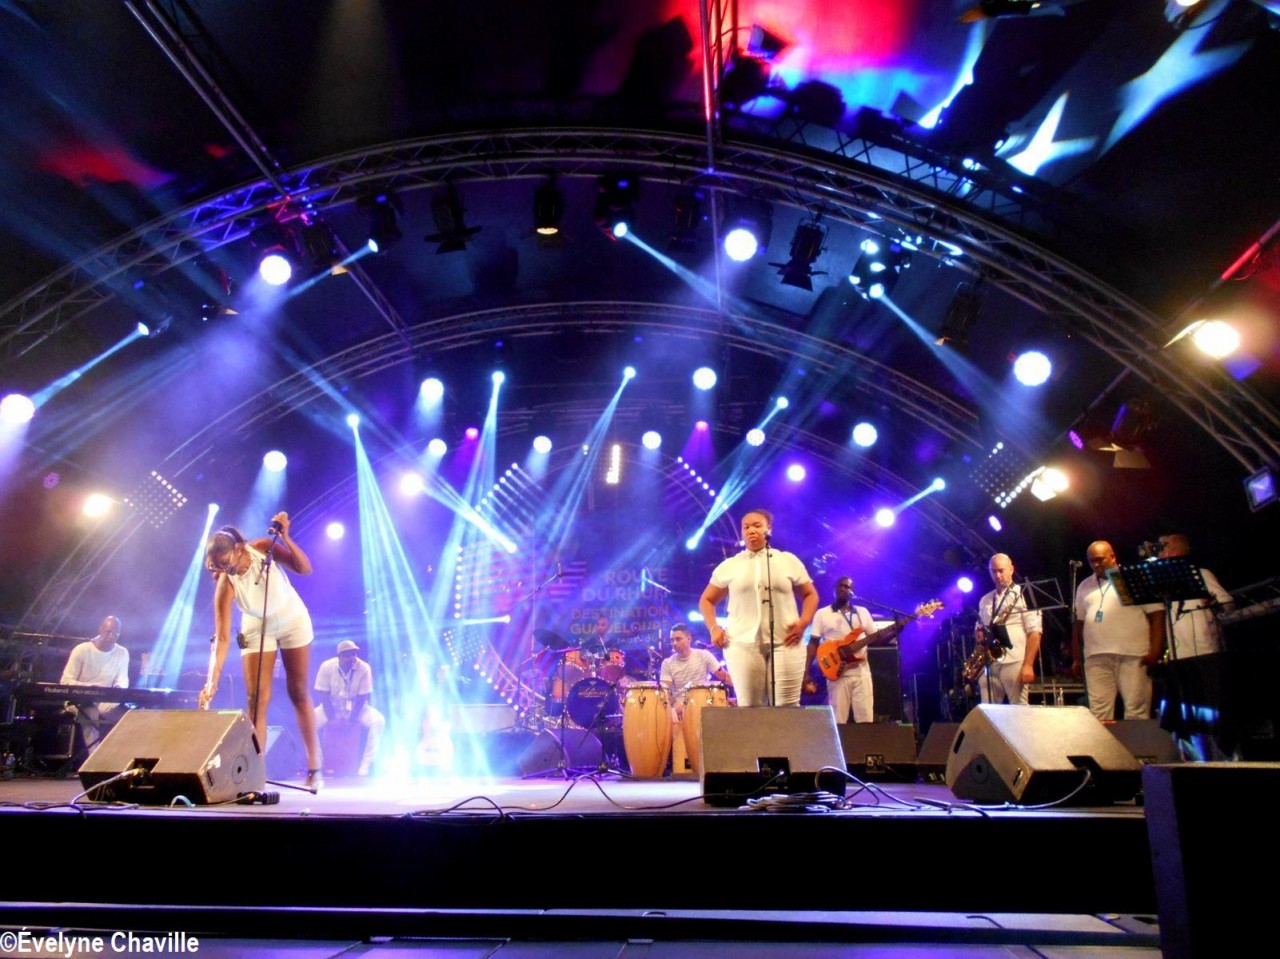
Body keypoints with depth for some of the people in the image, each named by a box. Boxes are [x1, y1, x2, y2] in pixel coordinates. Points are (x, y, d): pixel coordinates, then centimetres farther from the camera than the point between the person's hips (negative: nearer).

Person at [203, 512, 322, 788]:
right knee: (257, 699, -9)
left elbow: (304, 568, -27)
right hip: (258, 629, 0)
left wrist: (284, 536, -39)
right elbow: (222, 637, -28)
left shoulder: (263, 548, -25)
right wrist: (212, 682, -35)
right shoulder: (225, 584, -26)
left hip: (293, 622, 0)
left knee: (299, 694, 1)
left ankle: (314, 766, 9)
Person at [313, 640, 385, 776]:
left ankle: (365, 766, -21)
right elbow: (323, 695, -13)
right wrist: (332, 718, -21)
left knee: (379, 721, -28)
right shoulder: (327, 666, -17)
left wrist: (351, 719, -22)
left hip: (355, 708, -1)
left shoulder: (364, 668, -19)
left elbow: (362, 697, -14)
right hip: (332, 706, 1)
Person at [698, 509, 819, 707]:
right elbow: (706, 600, 18)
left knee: (788, 709, -3)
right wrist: (714, 628, 2)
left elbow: (810, 594, 15)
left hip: (785, 644, 0)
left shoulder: (789, 561, 10)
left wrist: (803, 622, -2)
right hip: (742, 645, 1)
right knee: (749, 709, -1)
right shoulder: (728, 566, 11)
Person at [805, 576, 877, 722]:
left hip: (862, 672, 2)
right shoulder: (822, 614, 5)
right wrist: (806, 673, -7)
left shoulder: (862, 612, 14)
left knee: (866, 720, -3)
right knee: (838, 721, -5)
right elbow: (813, 643, 1)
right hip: (837, 674, -2)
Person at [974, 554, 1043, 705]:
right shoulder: (985, 600, 19)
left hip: (1015, 663, -5)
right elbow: (979, 628, 27)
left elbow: (1034, 632, -6)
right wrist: (978, 633, 1)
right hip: (989, 664, 5)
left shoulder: (1023, 595, 1)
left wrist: (1028, 665, -14)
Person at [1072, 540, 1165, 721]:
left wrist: (1156, 651, -11)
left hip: (1133, 656, -4)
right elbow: (1079, 623, 21)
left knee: (1136, 712, -5)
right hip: (1096, 657, 4)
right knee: (1098, 712, 0)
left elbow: (1157, 615, -1)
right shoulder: (1085, 586, 19)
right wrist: (1076, 658, 16)